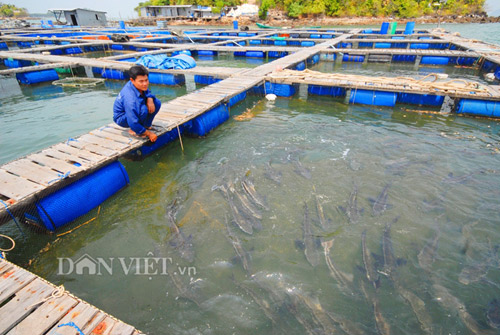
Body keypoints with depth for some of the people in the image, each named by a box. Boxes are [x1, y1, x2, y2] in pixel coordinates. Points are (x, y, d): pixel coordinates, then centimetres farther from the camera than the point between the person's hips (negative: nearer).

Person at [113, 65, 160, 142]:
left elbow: (147, 92, 8)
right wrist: (148, 134, -25)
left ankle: (146, 125, 6)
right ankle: (133, 131, -11)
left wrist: (150, 99, -18)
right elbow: (133, 123, -35)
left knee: (157, 103, -9)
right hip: (122, 118, -8)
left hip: (134, 111, 8)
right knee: (143, 110, -38)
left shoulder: (140, 85, -16)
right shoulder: (130, 99, -38)